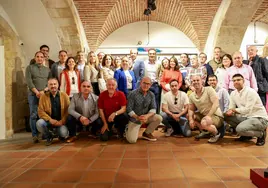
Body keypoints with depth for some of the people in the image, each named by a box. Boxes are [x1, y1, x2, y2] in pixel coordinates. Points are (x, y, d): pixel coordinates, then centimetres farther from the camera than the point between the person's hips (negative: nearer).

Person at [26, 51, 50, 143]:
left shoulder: (47, 69, 16)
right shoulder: (30, 67, 10)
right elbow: (29, 81, -2)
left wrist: (43, 91, -10)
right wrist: (37, 92, -11)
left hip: (45, 94, 2)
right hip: (33, 94, -2)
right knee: (33, 115, -5)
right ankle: (34, 135, -3)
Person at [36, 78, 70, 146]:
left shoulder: (64, 95, 0)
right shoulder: (43, 96, 1)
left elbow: (68, 110, -4)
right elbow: (40, 111, -5)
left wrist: (62, 121, -16)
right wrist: (50, 120, -18)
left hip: (61, 122, -1)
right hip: (49, 121, 2)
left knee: (63, 133, -29)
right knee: (39, 123, -28)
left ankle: (61, 136, 13)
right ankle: (49, 137, 3)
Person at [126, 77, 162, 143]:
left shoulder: (151, 95, -2)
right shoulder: (133, 94, -14)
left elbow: (153, 108, -6)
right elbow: (129, 109, -15)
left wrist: (147, 116, -27)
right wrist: (137, 117, -30)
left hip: (146, 117, 5)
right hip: (134, 119, -4)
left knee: (159, 118, -20)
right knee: (132, 140, -19)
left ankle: (147, 133, 4)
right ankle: (128, 130, 19)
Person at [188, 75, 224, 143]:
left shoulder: (209, 89, -14)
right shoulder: (191, 96, 3)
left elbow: (216, 104, -22)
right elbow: (191, 109, 7)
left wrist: (208, 116, -28)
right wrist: (191, 119, -13)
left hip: (216, 116, -7)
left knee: (204, 123, -36)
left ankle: (216, 134, -2)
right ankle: (203, 131, 14)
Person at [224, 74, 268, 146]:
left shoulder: (250, 92, -18)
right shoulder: (233, 93, 4)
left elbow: (247, 110, -24)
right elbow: (231, 108, 4)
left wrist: (234, 110, -14)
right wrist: (230, 111, -20)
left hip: (259, 119, -8)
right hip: (246, 117, 8)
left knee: (240, 129, -31)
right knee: (227, 117, -6)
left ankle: (261, 134, 0)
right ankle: (246, 133, 8)